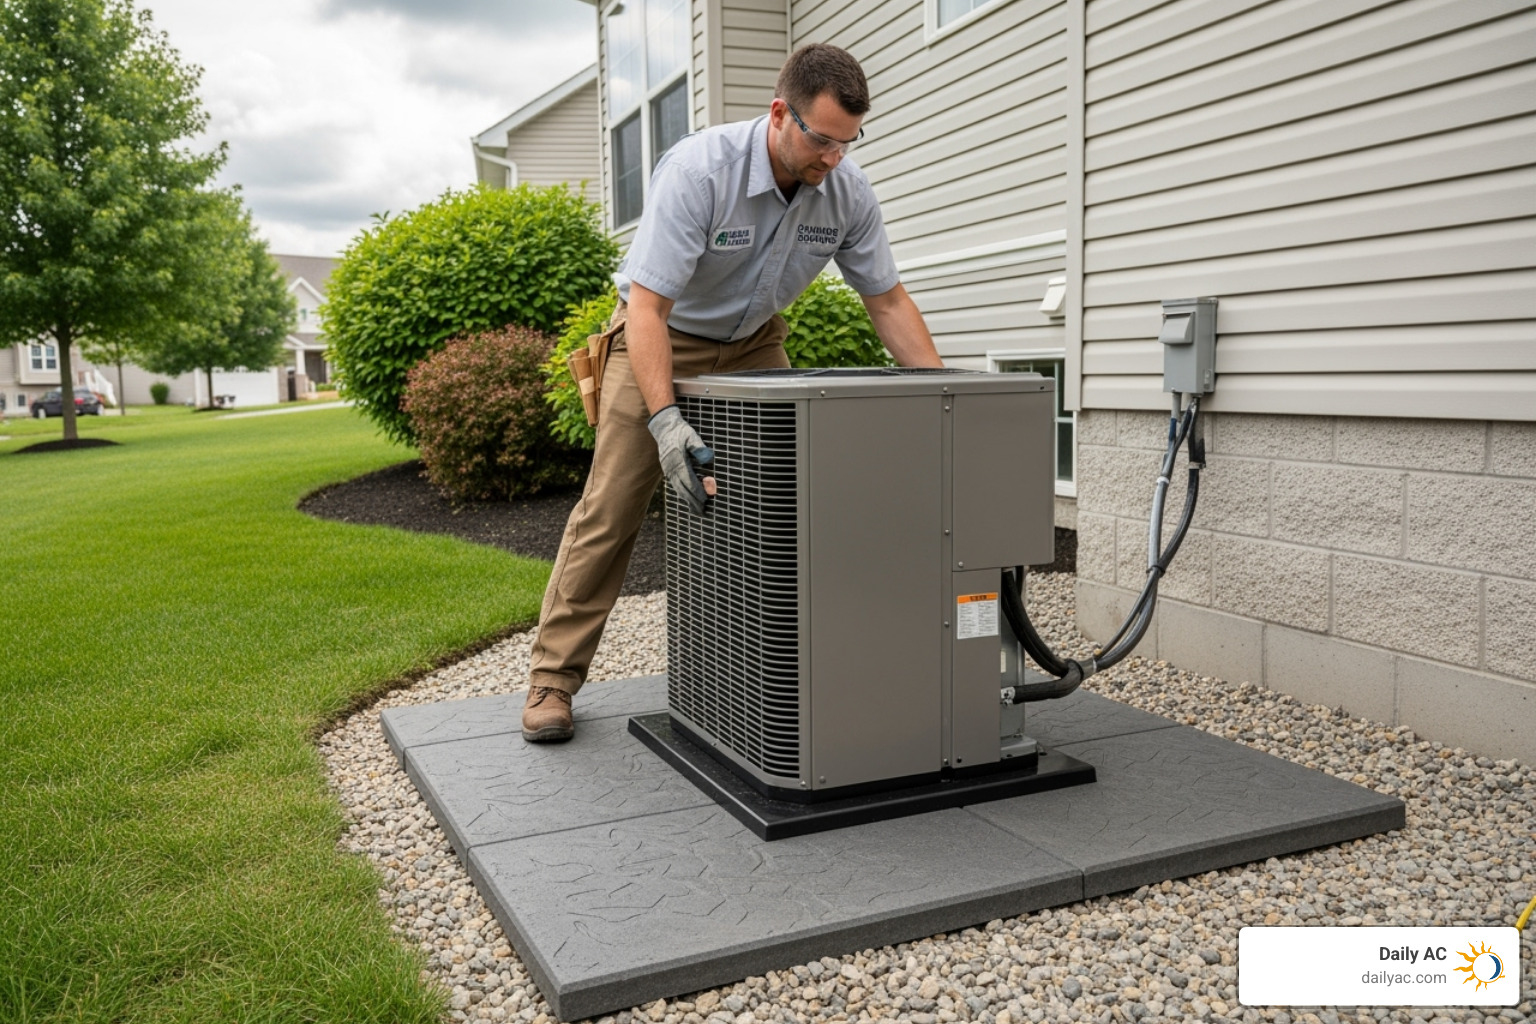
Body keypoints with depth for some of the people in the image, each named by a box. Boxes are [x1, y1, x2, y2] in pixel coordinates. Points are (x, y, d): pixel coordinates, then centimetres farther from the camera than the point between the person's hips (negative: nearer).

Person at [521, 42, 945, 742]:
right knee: (610, 512, -6)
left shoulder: (847, 191, -15)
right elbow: (647, 305, -35)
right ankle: (553, 679, 2)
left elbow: (888, 300, -6)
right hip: (662, 339, -5)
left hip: (755, 344, 5)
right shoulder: (698, 171, -32)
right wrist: (664, 418, -46)